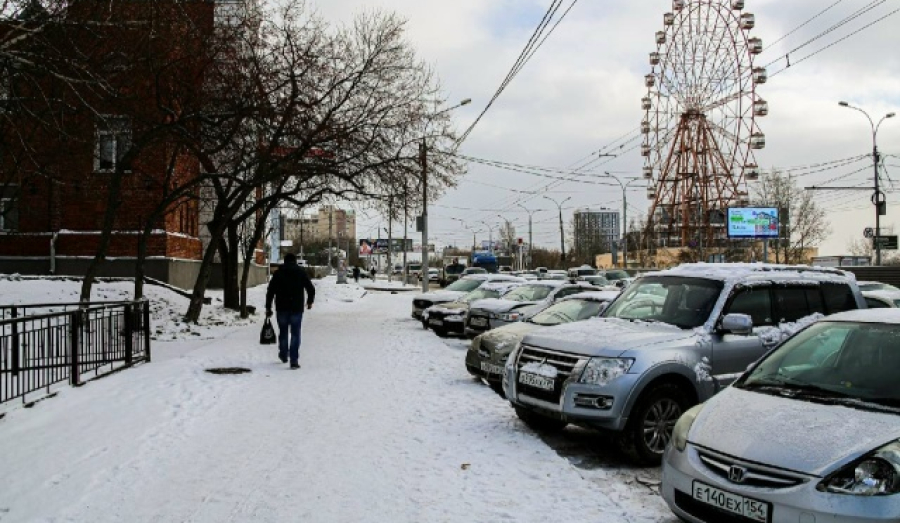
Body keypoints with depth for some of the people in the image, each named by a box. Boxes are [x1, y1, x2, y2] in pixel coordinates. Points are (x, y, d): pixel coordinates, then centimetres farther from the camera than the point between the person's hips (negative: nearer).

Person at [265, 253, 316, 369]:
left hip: (282, 308, 1)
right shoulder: (301, 272, 3)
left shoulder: (278, 273, 5)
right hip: (297, 308, -1)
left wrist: (268, 307, 5)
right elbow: (311, 289, 3)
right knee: (295, 334, 0)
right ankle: (294, 360, -7)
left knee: (283, 332, 18)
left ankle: (283, 355, 31)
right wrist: (310, 302, 20)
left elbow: (270, 291, 1)